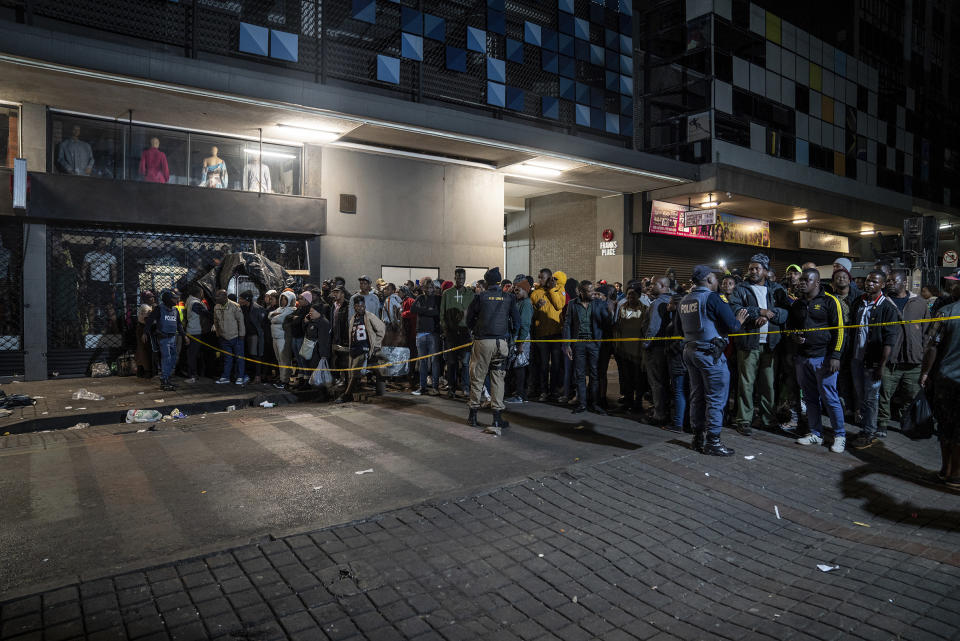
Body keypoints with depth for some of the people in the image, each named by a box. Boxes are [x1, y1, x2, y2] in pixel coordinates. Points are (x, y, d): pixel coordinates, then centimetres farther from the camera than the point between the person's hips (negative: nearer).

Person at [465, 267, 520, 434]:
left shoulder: (480, 297, 0)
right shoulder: (508, 298, 4)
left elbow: (469, 319, 6)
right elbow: (517, 321, 6)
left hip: (483, 341, -1)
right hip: (502, 342, 1)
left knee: (477, 378, 9)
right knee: (498, 379, 6)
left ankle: (473, 416, 17)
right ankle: (497, 419, 3)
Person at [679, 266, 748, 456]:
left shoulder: (684, 300, 8)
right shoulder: (711, 298, -14)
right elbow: (732, 325, -15)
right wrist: (739, 320, 5)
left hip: (689, 351, 8)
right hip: (709, 353, -8)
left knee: (697, 396, 15)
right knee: (716, 397, 0)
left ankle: (698, 437, 23)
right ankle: (712, 441, 4)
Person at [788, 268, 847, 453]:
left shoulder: (829, 301, -5)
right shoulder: (798, 304, 12)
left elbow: (839, 330, -8)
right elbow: (789, 325, 26)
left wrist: (835, 356, -13)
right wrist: (793, 336, 3)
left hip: (823, 357, -6)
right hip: (803, 357, 6)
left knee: (829, 398, -4)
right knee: (810, 398, 11)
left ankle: (840, 435, 10)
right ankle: (815, 433, 21)